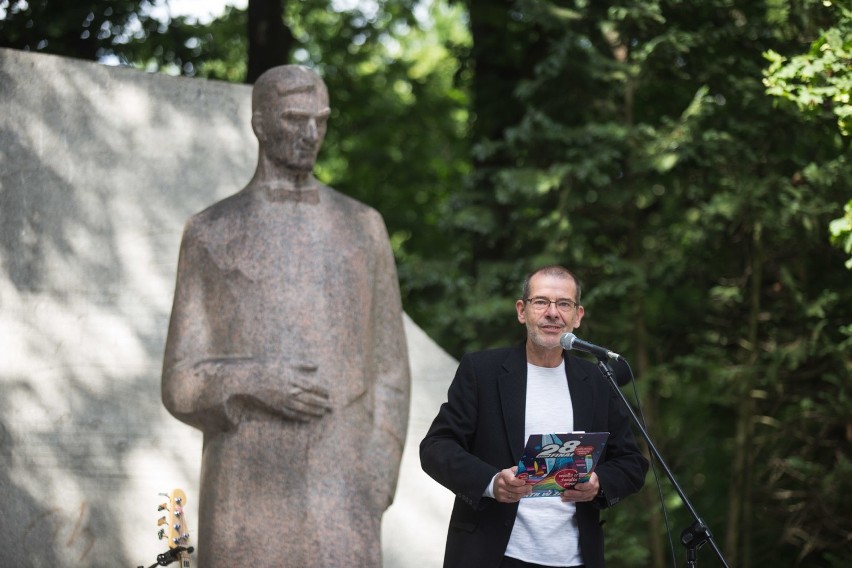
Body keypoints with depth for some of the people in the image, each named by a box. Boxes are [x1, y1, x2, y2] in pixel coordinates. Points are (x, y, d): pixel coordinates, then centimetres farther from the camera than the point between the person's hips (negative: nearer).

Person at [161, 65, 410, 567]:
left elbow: (388, 371, 11)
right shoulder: (209, 235, 8)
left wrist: (376, 482, -6)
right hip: (247, 499, 0)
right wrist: (253, 383, -20)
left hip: (340, 499, 1)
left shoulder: (363, 227, 12)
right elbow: (185, 388, 4)